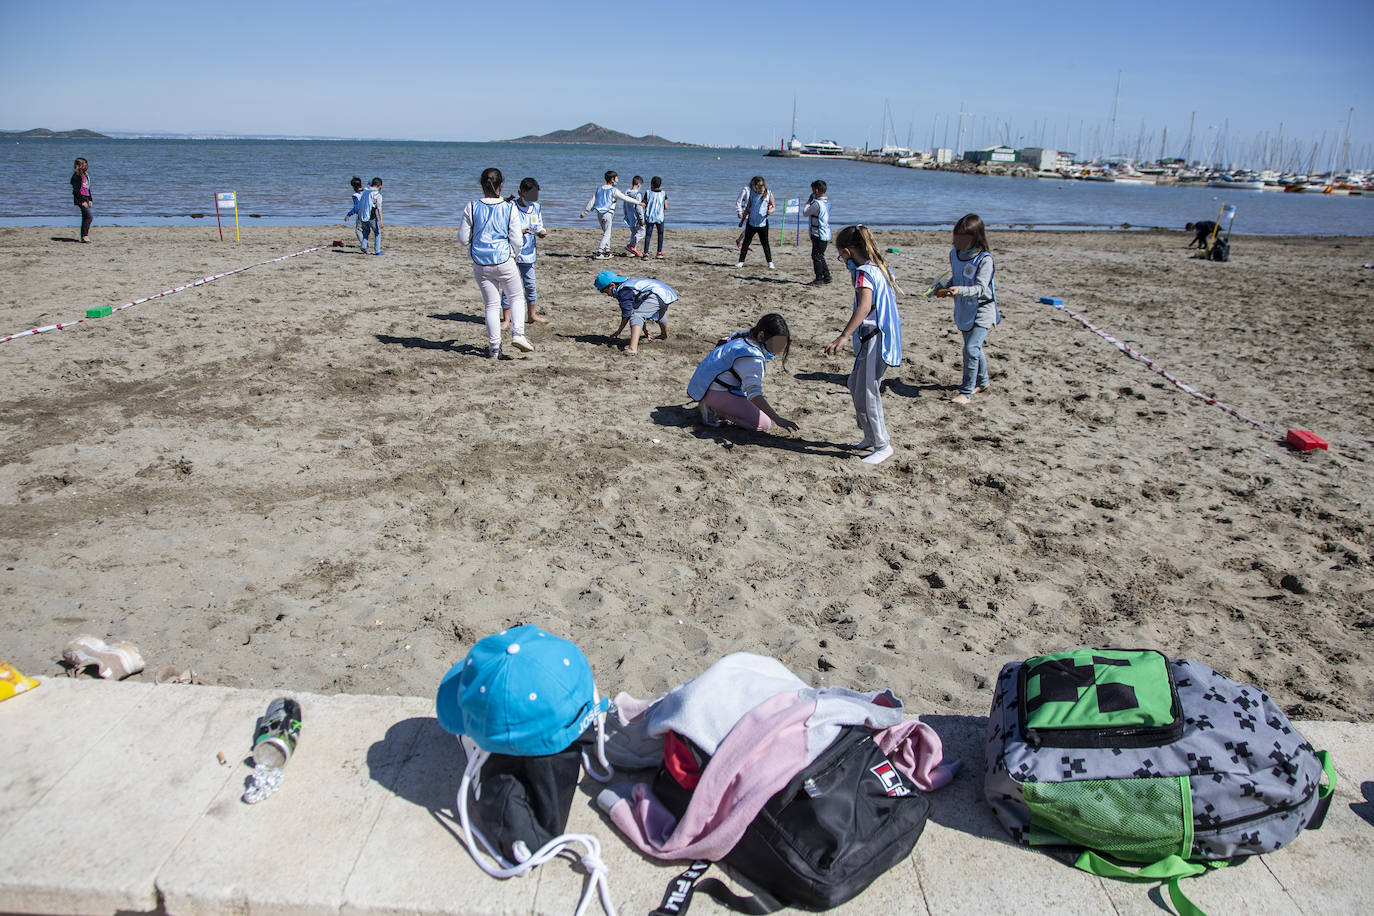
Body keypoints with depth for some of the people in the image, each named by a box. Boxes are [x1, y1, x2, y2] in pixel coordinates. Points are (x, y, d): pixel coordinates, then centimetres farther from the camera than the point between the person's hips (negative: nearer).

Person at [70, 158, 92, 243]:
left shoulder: (85, 175, 17)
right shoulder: (76, 176, -9)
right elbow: (76, 190, -14)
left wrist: (90, 200, 15)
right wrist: (82, 201, -17)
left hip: (86, 198, 8)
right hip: (80, 199, -8)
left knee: (85, 218, 7)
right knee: (88, 217, -16)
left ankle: (84, 237, 9)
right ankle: (85, 235, -14)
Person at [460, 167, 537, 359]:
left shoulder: (472, 207, -4)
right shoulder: (509, 208, -7)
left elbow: (463, 238, 0)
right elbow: (517, 241, -6)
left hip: (481, 264, 2)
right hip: (504, 261, -2)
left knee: (491, 305, 11)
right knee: (516, 298, 17)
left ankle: (494, 347, 9)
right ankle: (518, 334, -3)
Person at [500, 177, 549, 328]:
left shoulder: (536, 207, 3)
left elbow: (539, 227, 13)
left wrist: (541, 232, -11)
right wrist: (521, 232, -29)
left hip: (528, 253, 5)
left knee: (531, 285, 13)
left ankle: (531, 314, 30)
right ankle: (506, 319, 5)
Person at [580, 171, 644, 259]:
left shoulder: (599, 189, 8)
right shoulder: (614, 190, -10)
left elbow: (592, 201, 8)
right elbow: (626, 198, -10)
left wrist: (585, 212, 11)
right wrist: (639, 203, -2)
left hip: (599, 214, 7)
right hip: (607, 214, -7)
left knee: (606, 233, 18)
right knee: (606, 234, -1)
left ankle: (607, 251, 18)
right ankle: (599, 253, -9)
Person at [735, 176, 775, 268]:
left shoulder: (769, 194, 0)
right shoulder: (752, 194, 6)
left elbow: (773, 207, 2)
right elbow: (747, 208, 14)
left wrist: (770, 210, -21)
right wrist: (742, 220, 15)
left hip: (762, 223, -2)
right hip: (751, 222, 2)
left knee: (765, 243, 1)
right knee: (746, 242, 4)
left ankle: (770, 262, 9)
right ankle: (741, 261, 10)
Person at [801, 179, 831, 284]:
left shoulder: (817, 203, -19)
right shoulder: (827, 202, 10)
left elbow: (805, 213, -9)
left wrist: (809, 201, 0)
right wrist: (811, 201, 12)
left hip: (819, 234, -9)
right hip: (826, 233, 9)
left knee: (817, 256, -2)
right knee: (820, 256, 18)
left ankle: (819, 279, 0)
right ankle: (826, 276, 22)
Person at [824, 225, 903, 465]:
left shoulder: (864, 272, -16)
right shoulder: (882, 268, 12)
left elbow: (865, 306, -31)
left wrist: (843, 337, -38)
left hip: (872, 342, -10)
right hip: (885, 338, 10)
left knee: (866, 395, -3)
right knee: (856, 385, 22)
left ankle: (882, 445, 6)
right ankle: (871, 436, 33)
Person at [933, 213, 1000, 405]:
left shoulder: (984, 259, -19)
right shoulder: (954, 254, 1)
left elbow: (980, 288, -27)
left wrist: (960, 290, -43)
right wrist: (944, 287, -4)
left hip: (982, 311, -7)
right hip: (964, 311, 7)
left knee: (971, 349, -17)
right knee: (974, 349, 21)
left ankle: (966, 392, -10)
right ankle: (982, 381, 42)